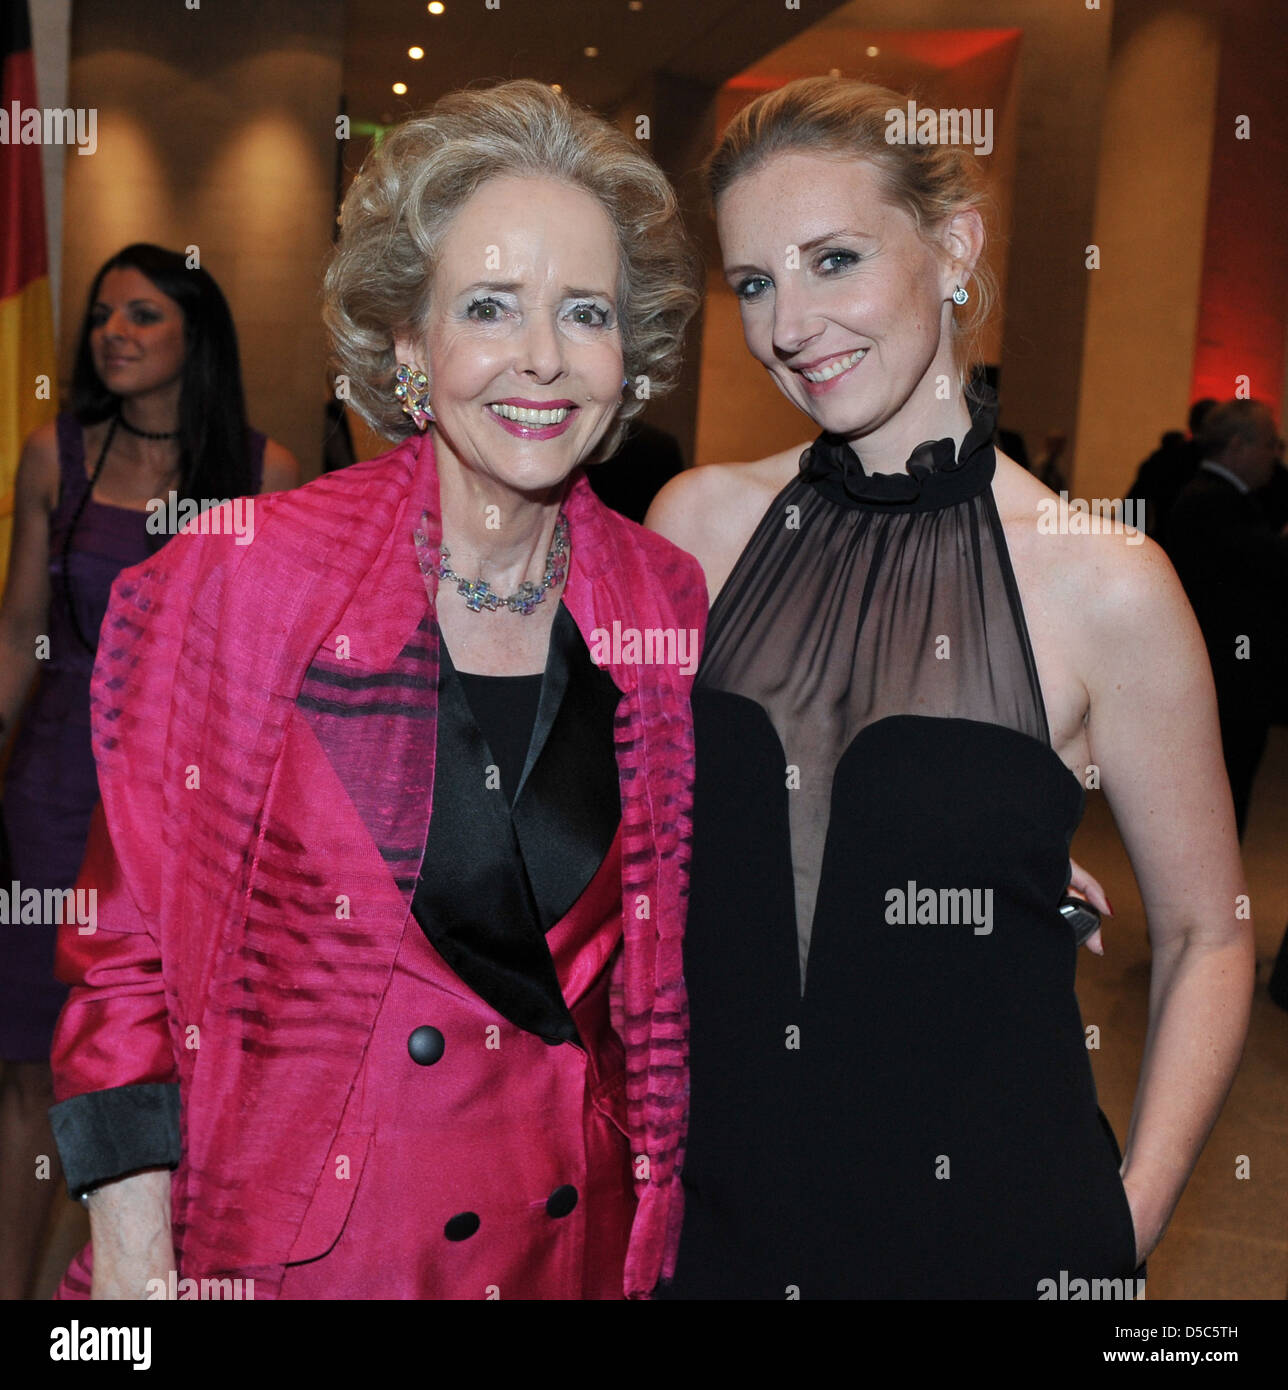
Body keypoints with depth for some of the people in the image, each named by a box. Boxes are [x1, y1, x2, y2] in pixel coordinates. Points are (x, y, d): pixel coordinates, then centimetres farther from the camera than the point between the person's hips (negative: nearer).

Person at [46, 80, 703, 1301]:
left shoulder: (664, 604, -6)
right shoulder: (243, 576, -15)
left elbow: (660, 957, 6)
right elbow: (126, 953, -8)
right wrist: (137, 1267, -12)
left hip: (574, 1238, 3)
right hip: (285, 1245, -2)